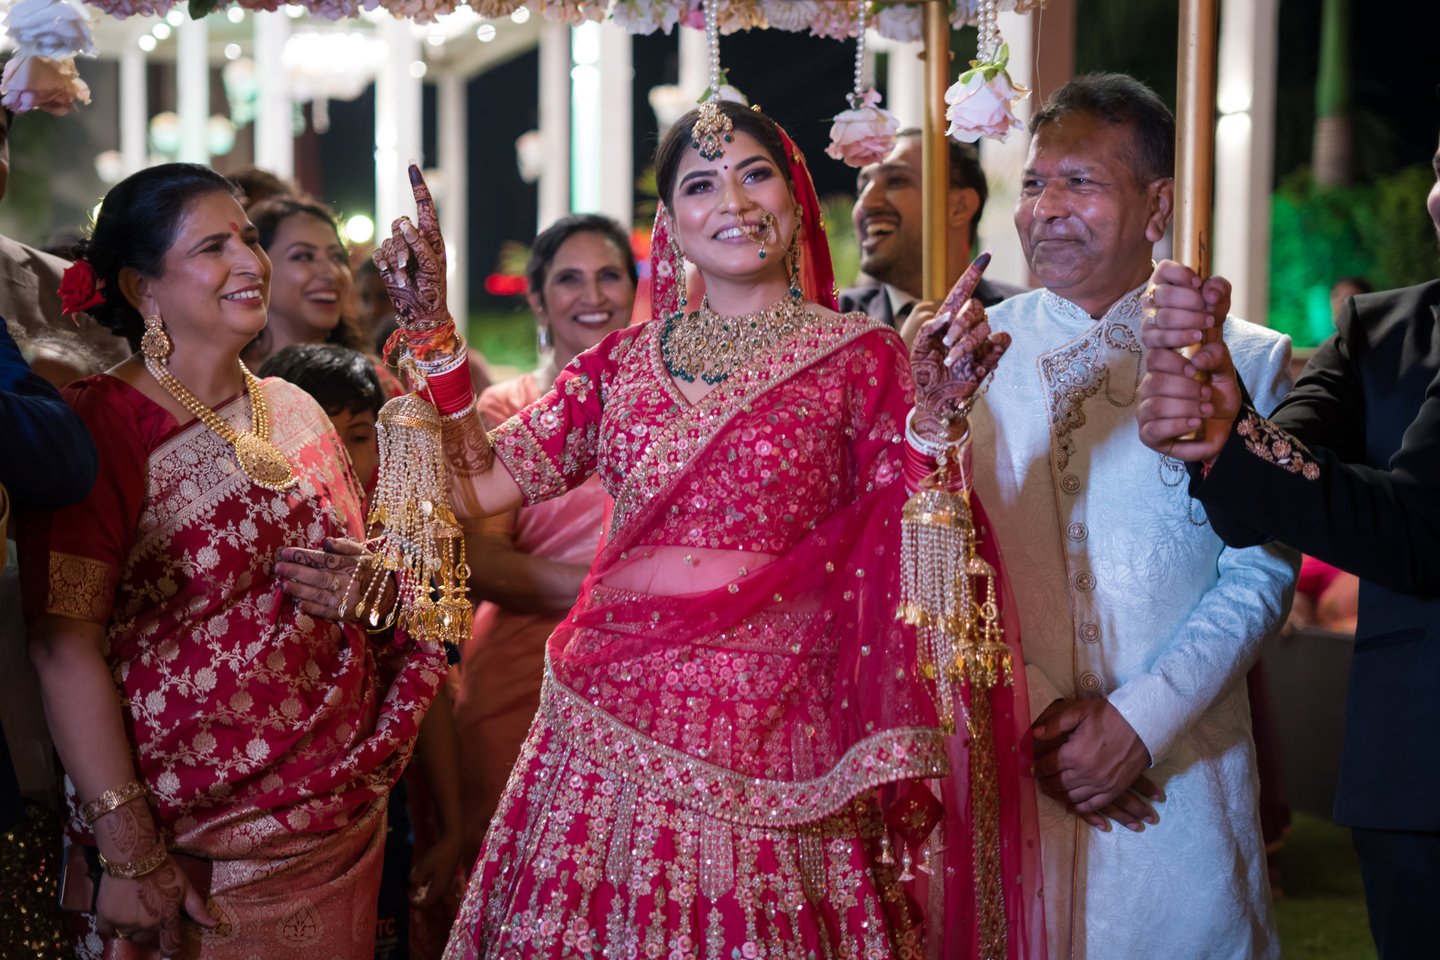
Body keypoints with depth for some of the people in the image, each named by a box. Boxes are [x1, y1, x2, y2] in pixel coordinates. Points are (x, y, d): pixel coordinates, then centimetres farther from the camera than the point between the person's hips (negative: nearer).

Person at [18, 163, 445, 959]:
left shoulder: (295, 413, 10)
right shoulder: (101, 424, -10)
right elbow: (64, 646, -16)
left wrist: (366, 586, -3)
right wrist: (129, 850, -21)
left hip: (339, 813, 6)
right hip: (188, 835, -6)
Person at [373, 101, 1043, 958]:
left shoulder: (859, 358, 1)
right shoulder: (623, 364, 11)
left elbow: (904, 554, -5)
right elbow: (477, 486, 8)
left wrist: (934, 420, -21)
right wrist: (431, 328, 4)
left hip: (772, 742, -3)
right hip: (613, 718, 3)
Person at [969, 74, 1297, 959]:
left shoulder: (1246, 362, 1)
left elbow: (1260, 573, -2)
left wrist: (1141, 721, -11)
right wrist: (1029, 719, -9)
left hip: (1180, 773, -1)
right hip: (999, 767, 1)